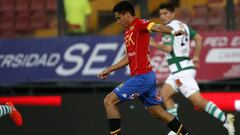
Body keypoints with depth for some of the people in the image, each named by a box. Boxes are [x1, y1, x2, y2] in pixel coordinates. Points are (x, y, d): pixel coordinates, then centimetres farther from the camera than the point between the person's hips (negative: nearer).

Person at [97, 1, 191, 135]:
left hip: (141, 77, -10)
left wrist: (173, 31, -50)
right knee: (157, 111, 15)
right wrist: (109, 70, 30)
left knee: (109, 101, -8)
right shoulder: (128, 31, 18)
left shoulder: (139, 24, -10)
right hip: (147, 76, 10)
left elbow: (156, 27, -30)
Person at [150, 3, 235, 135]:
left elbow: (168, 48, -22)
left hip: (181, 69, -10)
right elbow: (198, 38, 18)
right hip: (182, 69, 10)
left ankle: (225, 119, -17)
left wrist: (154, 44, -7)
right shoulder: (182, 25, 15)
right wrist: (196, 56, 22)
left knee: (198, 100, -13)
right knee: (165, 94, 13)